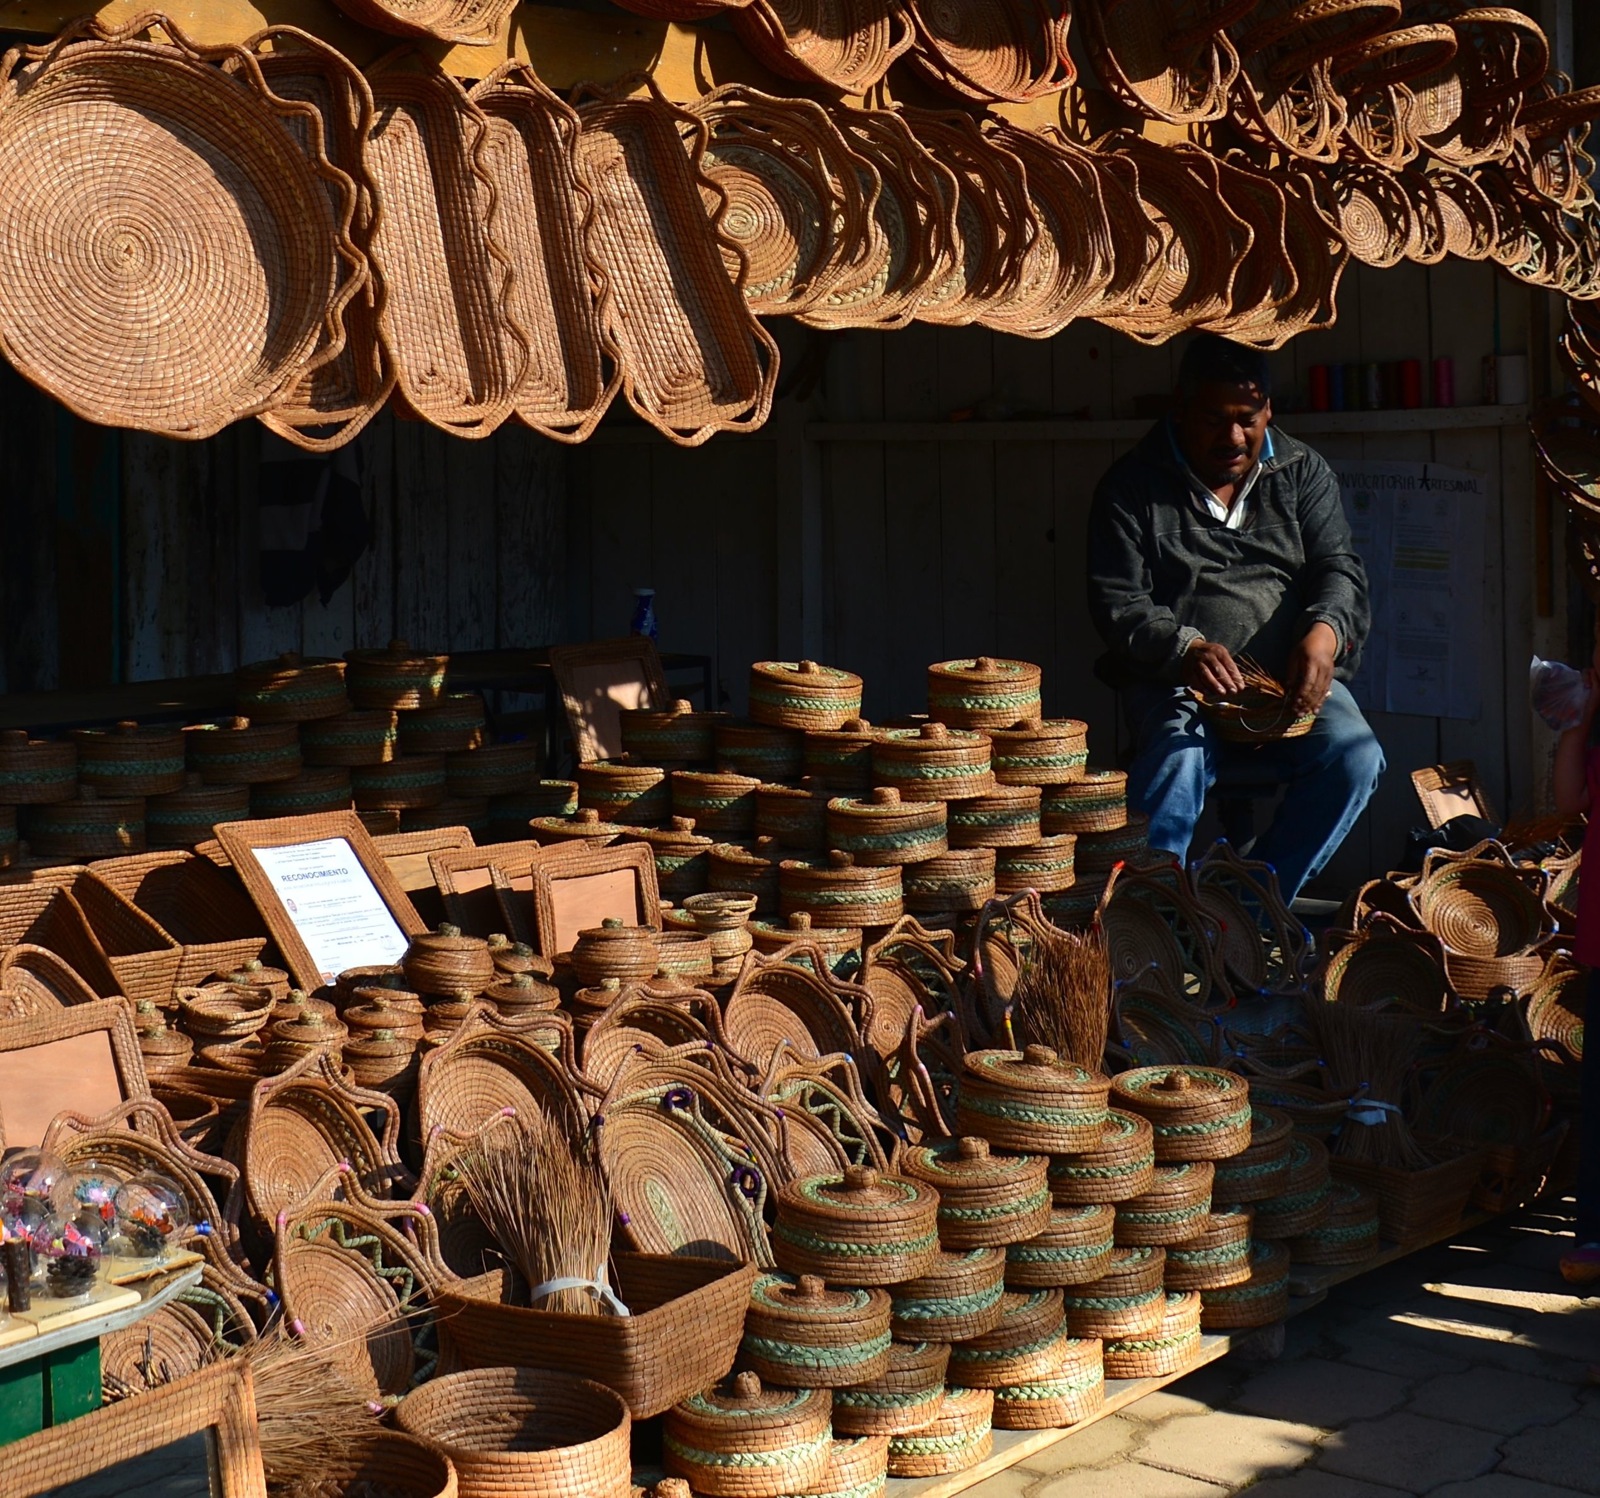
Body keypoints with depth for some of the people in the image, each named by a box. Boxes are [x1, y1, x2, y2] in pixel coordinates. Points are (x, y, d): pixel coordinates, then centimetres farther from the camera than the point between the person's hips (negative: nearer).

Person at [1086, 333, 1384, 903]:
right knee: (1177, 760, -35)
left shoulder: (1302, 472, 13)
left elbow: (1339, 567, 3)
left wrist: (1324, 632, -21)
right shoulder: (1132, 486, 4)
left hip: (1289, 676, 3)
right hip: (1174, 680, -3)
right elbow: (1116, 603, -4)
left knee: (1354, 757, -25)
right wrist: (1184, 649, -25)